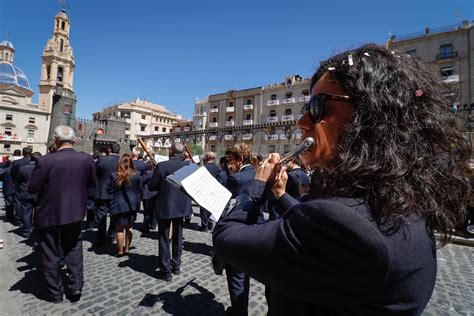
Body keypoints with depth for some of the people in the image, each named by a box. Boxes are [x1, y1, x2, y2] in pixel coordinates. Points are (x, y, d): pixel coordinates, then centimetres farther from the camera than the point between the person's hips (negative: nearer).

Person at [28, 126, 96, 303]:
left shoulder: (45, 161, -19)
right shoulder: (86, 159, -10)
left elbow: (32, 188, -9)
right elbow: (92, 183, 3)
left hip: (48, 215, -2)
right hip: (74, 213, 2)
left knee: (50, 255, 14)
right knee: (73, 251, 20)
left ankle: (55, 293, 28)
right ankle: (76, 287, 22)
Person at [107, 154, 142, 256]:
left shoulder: (114, 175, -10)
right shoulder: (137, 174, -7)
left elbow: (110, 190, -2)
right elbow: (140, 190, 0)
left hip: (118, 205, -2)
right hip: (132, 204, 2)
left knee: (119, 229, 9)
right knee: (129, 227, 16)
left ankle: (120, 251, 18)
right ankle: (127, 249, 26)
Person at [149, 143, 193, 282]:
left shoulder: (161, 165, -17)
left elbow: (151, 187, -10)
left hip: (164, 207, -3)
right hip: (181, 206, 4)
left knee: (164, 238, 10)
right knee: (177, 237, 19)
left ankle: (166, 271, 18)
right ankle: (176, 265, 33)